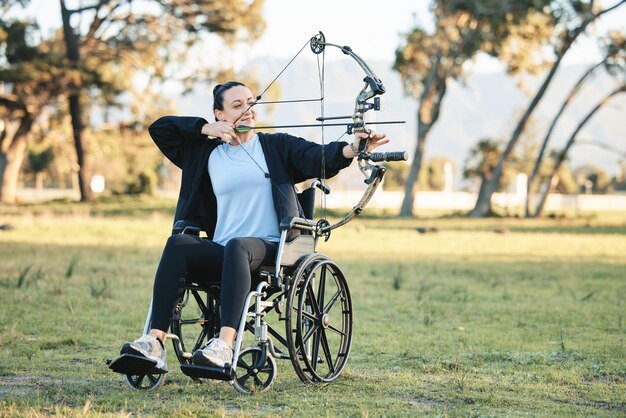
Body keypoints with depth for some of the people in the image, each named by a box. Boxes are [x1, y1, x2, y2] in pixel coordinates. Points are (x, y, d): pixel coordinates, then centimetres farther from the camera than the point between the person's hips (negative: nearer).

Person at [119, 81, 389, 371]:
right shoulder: (207, 154, 19)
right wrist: (205, 128, 7)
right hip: (220, 254, 3)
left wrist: (350, 149, -30)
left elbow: (318, 157, -8)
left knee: (237, 247, -37)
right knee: (178, 244, -28)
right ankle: (155, 342, -41)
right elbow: (159, 128, 21)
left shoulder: (277, 147, 10)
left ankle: (225, 344, -54)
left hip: (269, 250, -3)